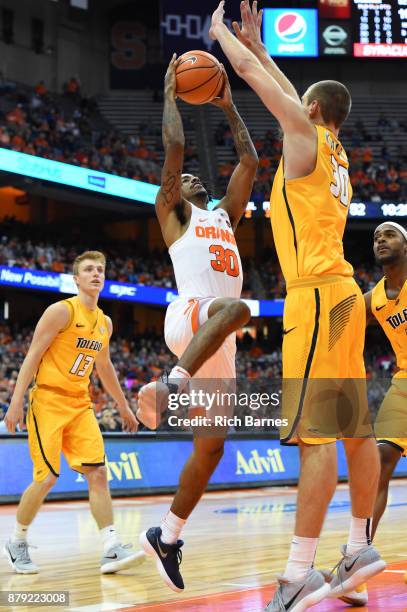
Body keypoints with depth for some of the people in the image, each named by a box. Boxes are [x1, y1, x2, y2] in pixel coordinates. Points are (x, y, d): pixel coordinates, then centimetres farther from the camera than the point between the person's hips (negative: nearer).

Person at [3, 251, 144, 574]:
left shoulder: (104, 322, 12)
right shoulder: (61, 311, -9)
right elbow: (32, 356, -11)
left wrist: (123, 406, 29)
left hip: (80, 405, 6)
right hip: (48, 401, -6)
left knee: (98, 473, -6)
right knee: (47, 478, -8)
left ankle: (112, 551, -10)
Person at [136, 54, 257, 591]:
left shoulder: (225, 214, 30)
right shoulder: (173, 211, 13)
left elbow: (250, 160, 27)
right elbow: (175, 146, 2)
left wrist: (229, 108, 29)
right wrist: (170, 95, 13)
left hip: (217, 345, 7)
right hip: (187, 316, -7)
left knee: (210, 448, 3)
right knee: (237, 308, -41)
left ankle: (166, 537, 13)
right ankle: (169, 387, -48)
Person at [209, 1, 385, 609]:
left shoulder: (305, 133, -3)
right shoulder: (334, 148, 19)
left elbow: (248, 72, 2)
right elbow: (277, 80, 34)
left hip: (317, 295, -10)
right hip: (342, 293, 10)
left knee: (315, 434, -13)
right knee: (354, 427, 12)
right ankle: (360, 548, 20)